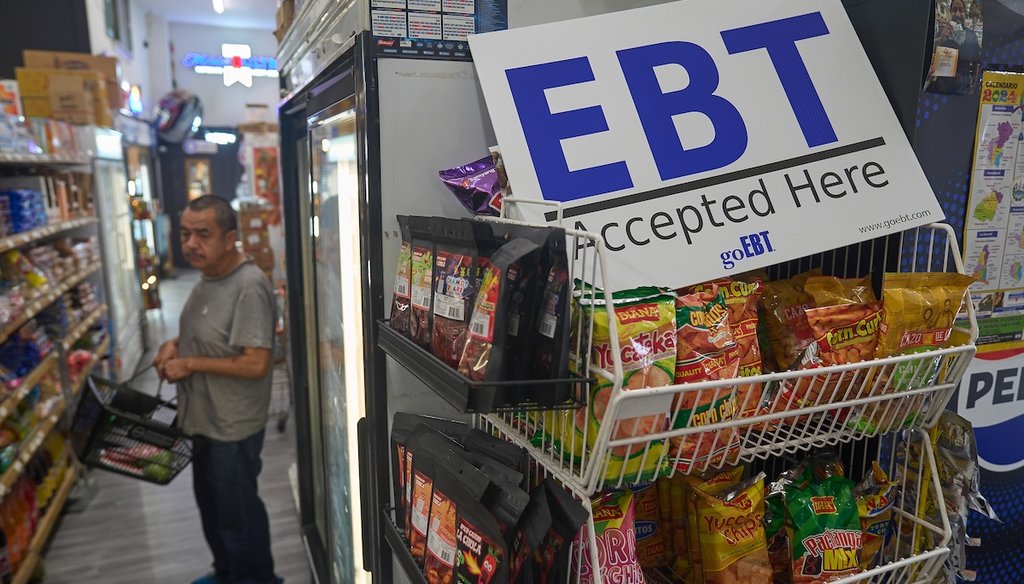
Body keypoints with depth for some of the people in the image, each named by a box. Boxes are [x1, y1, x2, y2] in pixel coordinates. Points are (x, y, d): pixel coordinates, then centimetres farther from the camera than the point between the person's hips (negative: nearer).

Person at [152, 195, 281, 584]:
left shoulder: (249, 287, -27)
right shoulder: (210, 276, 4)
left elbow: (255, 363, -30)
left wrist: (189, 364, -21)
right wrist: (175, 344, 0)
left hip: (233, 428, -10)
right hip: (203, 419, 10)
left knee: (237, 514, 9)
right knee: (211, 504, 26)